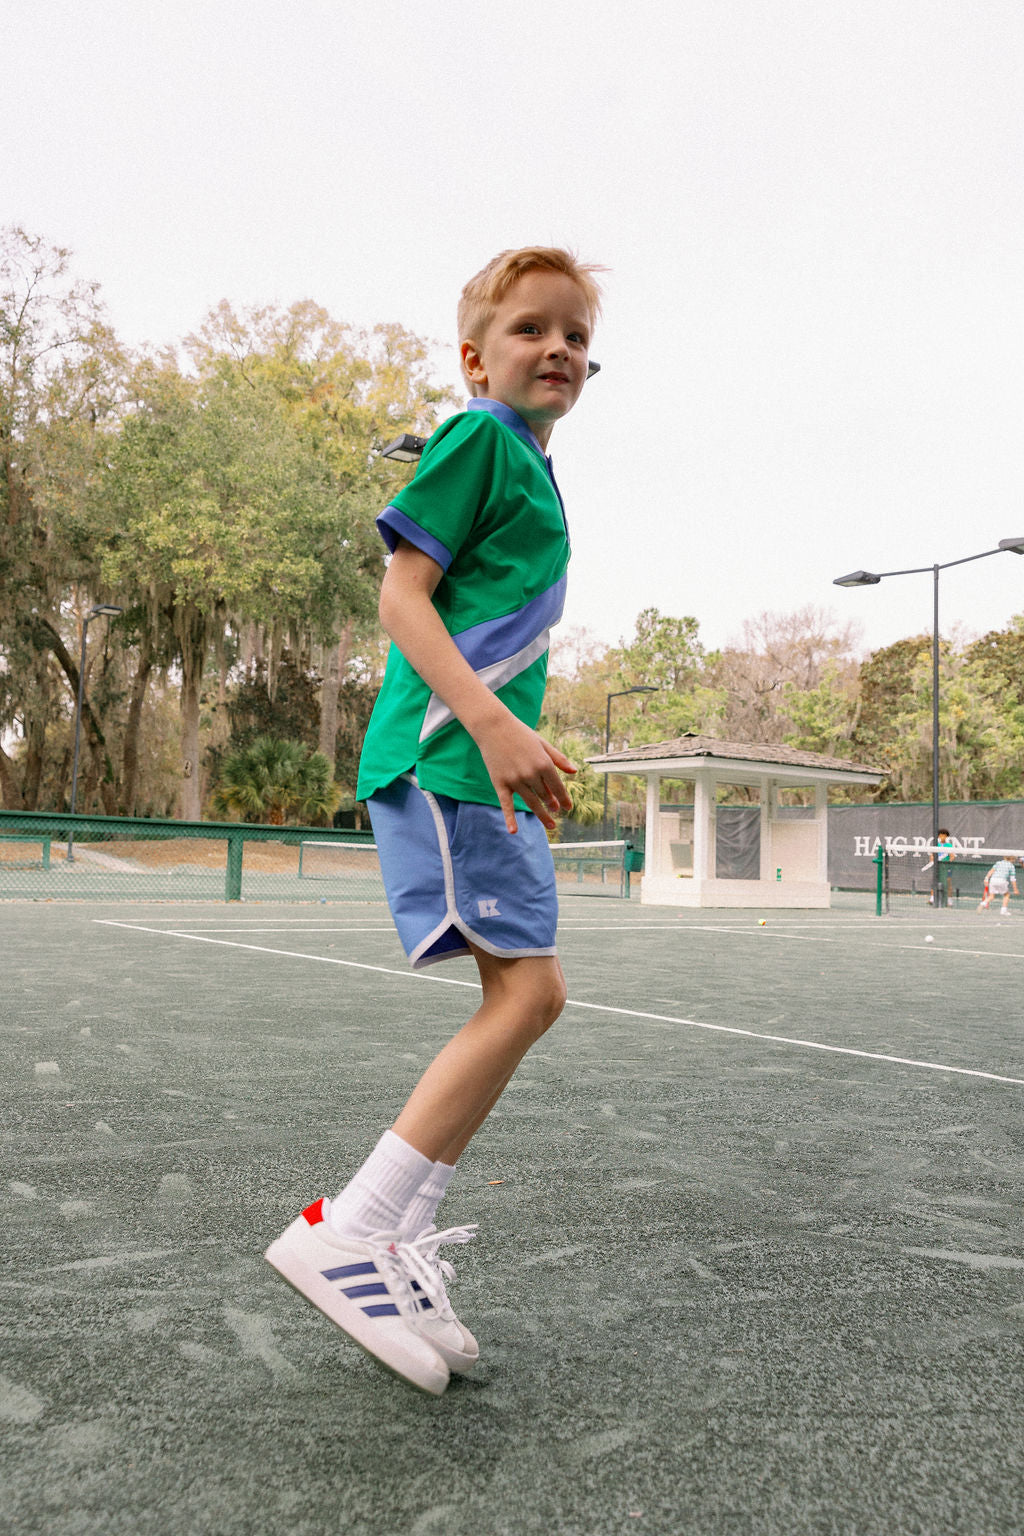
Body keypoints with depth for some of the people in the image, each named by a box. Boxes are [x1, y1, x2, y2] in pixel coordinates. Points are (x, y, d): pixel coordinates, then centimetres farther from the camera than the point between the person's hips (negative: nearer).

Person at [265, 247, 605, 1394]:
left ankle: (402, 1246, 12)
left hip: (483, 760, 10)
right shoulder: (476, 438, -3)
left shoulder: (530, 468, 24)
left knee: (530, 995, 6)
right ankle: (344, 1236, -6)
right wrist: (491, 722, -25)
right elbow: (401, 592, -14)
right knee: (523, 991, -15)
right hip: (444, 752, -10)